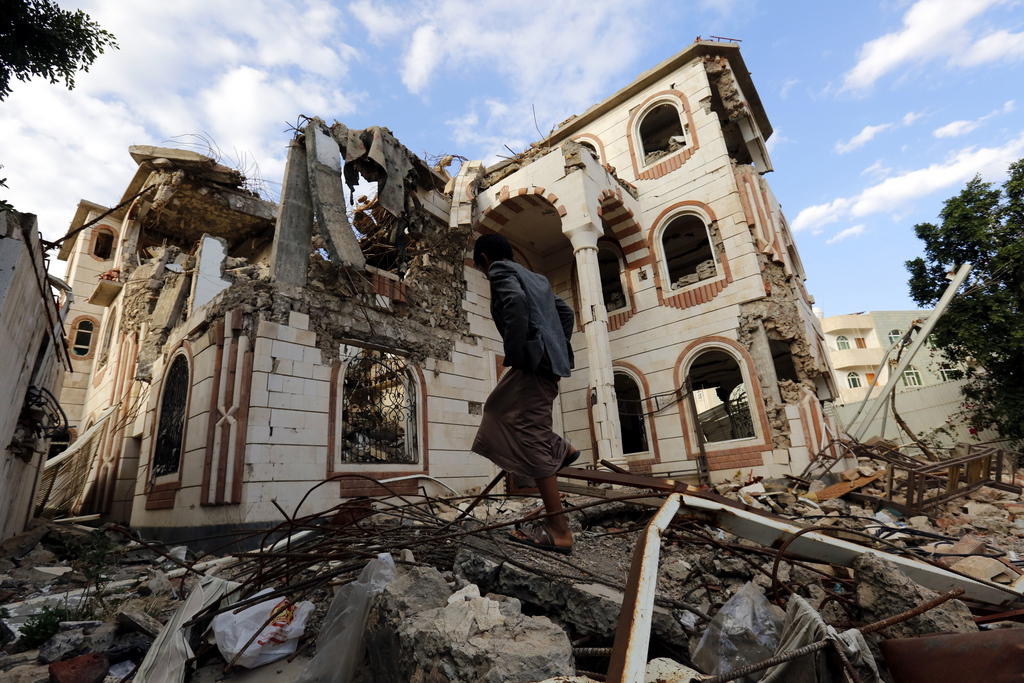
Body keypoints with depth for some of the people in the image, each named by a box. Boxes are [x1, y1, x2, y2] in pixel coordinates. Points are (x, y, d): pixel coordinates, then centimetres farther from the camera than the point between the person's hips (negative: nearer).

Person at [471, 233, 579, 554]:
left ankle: (559, 530, -5)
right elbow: (566, 312, 27)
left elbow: (515, 301, -22)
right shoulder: (536, 277, 25)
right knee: (500, 407, 24)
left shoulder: (500, 270, -1)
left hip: (534, 361, -9)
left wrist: (515, 354, -17)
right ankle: (561, 449, 22)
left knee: (530, 438, -7)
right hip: (551, 359, 9)